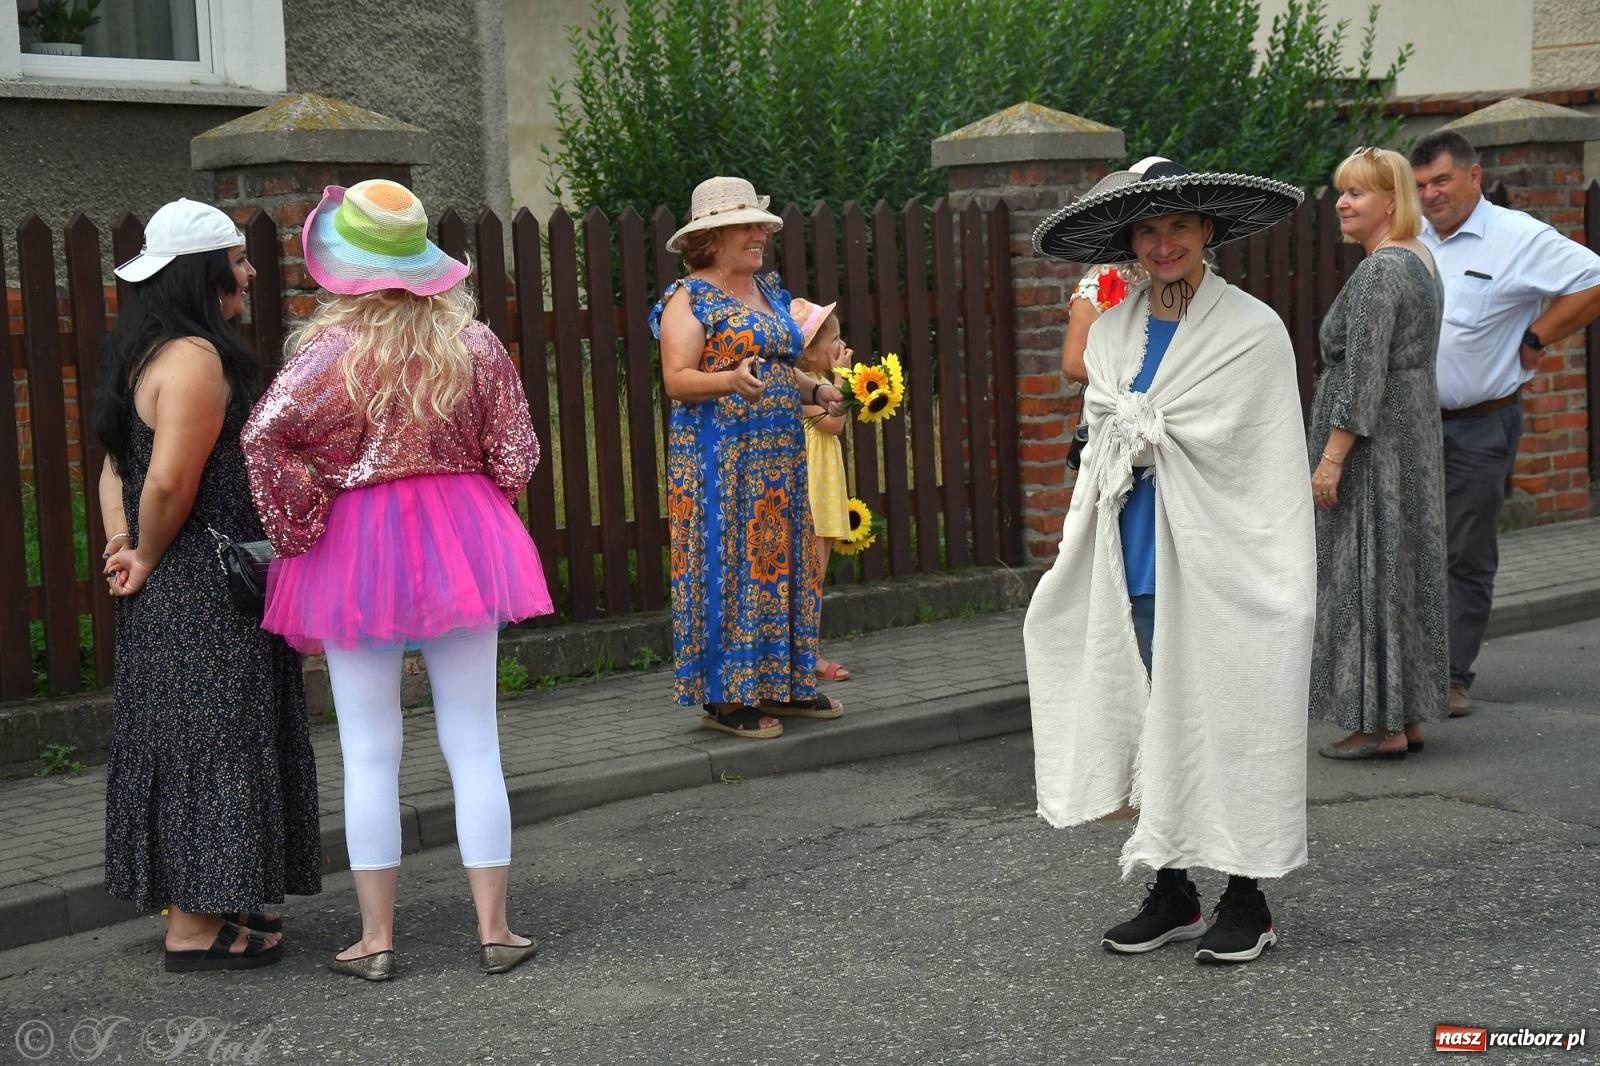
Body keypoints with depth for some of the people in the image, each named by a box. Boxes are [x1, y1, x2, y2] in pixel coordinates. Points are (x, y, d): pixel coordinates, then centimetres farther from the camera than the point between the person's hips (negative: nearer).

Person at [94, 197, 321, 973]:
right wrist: (147, 560, -8)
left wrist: (125, 547, 2)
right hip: (202, 590, -10)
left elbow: (116, 466, 16)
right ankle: (195, 928, 2)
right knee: (208, 736, -4)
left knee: (177, 735, 15)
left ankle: (196, 906, 26)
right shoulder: (196, 358, -18)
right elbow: (168, 482, -24)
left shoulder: (145, 353, 14)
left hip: (166, 592, 10)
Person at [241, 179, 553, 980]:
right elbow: (515, 456, 2)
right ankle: (494, 928, 10)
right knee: (473, 743, 7)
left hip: (356, 552, -2)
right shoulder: (473, 342, 1)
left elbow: (265, 437, -20)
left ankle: (375, 938, 9)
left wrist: (299, 535, -10)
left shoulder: (332, 345, -8)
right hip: (462, 539, 2)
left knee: (369, 752, 6)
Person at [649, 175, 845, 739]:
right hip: (718, 457, -8)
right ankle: (724, 697, 0)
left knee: (782, 563, 10)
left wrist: (816, 392, 9)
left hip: (780, 454, 8)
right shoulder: (690, 298, -8)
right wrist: (732, 381, -32)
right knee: (725, 566, -5)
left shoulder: (770, 290, 16)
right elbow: (677, 378, -16)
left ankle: (782, 683, 19)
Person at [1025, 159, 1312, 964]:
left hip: (1222, 557, -5)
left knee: (1230, 715, -1)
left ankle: (1246, 902, 9)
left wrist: (1137, 429, -3)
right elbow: (1105, 443, 11)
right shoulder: (1112, 332, 11)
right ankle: (1171, 891, 19)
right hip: (1142, 556, 5)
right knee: (1156, 718, 9)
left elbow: (1214, 441, -12)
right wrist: (1153, 432, -6)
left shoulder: (1253, 330, -7)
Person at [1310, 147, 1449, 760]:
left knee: (1366, 571, -5)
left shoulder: (1378, 272, -17)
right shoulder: (1419, 261, 14)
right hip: (1415, 433, 10)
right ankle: (1409, 716, 17)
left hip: (1372, 443, -10)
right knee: (1404, 569, 12)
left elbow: (1363, 375, -22)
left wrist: (1331, 457, -20)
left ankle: (1382, 725, -2)